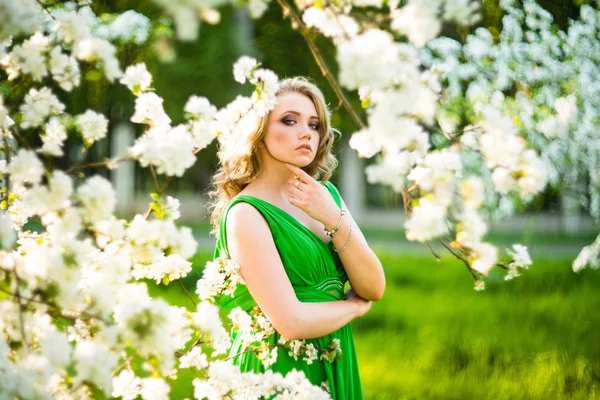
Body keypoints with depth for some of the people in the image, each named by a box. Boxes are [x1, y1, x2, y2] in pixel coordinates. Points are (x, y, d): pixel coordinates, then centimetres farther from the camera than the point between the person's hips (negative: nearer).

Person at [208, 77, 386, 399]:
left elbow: (374, 288, -3)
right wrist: (354, 305, -5)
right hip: (279, 374, -6)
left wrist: (332, 217, -15)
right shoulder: (246, 214, -16)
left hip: (338, 370, 6)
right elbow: (292, 322, -23)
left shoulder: (326, 193, 4)